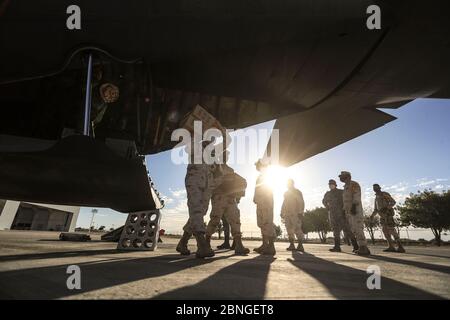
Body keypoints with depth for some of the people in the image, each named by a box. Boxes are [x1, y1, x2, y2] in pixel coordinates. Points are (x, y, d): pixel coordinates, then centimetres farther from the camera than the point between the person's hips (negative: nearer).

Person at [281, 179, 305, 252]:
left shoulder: (297, 192, 4)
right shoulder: (286, 193, 22)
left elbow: (301, 202, -3)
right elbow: (284, 203, 23)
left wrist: (300, 212, -14)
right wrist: (282, 213, 14)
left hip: (295, 214, -6)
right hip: (287, 214, 6)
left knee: (297, 229, -10)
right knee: (289, 229, 2)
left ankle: (300, 245, -7)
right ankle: (292, 245, 5)